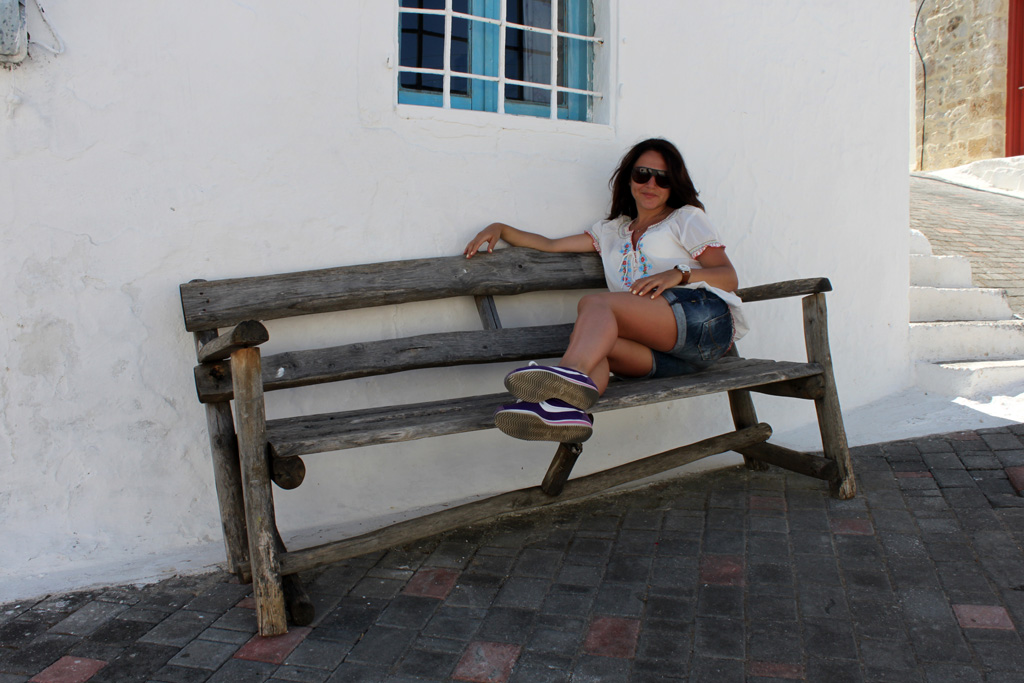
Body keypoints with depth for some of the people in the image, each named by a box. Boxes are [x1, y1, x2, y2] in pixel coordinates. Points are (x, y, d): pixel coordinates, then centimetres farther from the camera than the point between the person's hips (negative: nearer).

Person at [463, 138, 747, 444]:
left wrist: (678, 274, -13)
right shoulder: (613, 231, 31)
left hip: (704, 317, -4)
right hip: (663, 351, 5)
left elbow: (729, 278, 6)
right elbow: (551, 245, 27)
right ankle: (566, 405, -57)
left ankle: (572, 372, -57)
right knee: (585, 337, -26)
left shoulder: (687, 218, 19)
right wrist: (501, 228, 14)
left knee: (594, 302, -27)